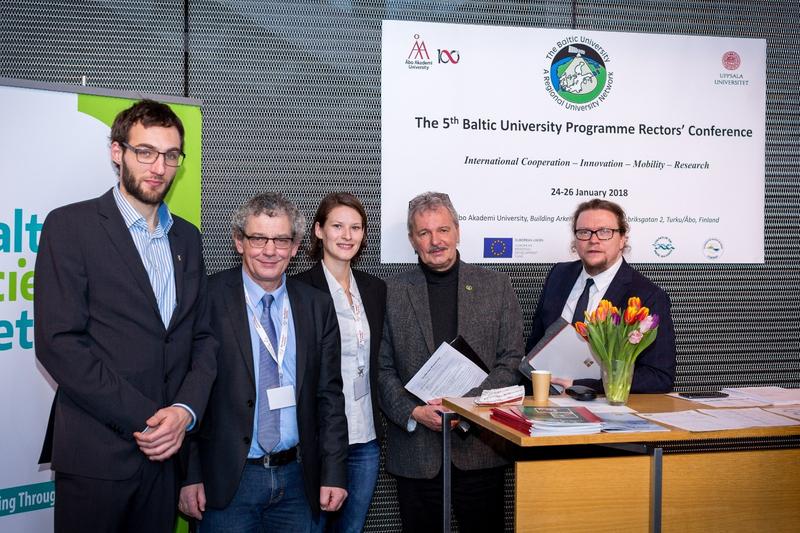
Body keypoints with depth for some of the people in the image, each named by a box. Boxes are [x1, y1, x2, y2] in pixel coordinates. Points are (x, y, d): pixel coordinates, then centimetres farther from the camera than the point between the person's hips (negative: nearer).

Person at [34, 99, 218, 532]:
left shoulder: (187, 237, 12)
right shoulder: (70, 225, -5)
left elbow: (202, 338, 11)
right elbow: (58, 343, -13)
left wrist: (185, 411, -7)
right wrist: (145, 420, -14)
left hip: (168, 449, 5)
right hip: (96, 452, -5)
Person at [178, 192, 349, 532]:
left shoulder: (318, 306, 5)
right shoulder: (207, 299, -6)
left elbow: (329, 395, 6)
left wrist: (334, 472, 2)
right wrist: (190, 476, -8)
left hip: (298, 478, 3)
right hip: (227, 480, -3)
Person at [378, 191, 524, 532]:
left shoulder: (496, 286, 5)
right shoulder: (392, 292, 5)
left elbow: (511, 362, 1)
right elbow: (382, 369, 3)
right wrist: (414, 412, -12)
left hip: (481, 449, 0)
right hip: (415, 452, 0)